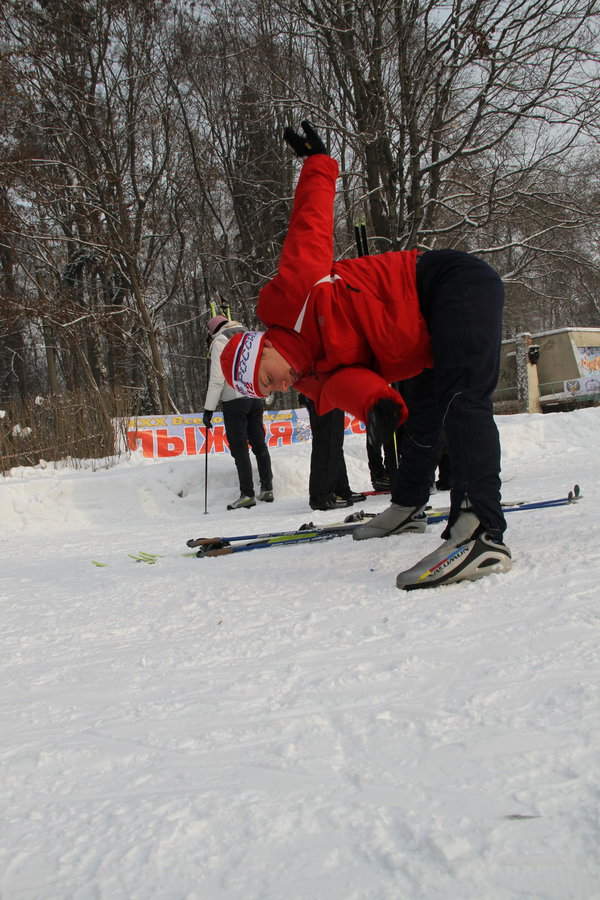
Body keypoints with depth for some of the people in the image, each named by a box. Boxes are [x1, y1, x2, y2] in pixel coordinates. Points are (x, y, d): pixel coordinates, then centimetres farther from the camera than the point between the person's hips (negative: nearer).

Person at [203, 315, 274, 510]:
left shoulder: (220, 342, -2)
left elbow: (217, 378, -10)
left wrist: (209, 408, -9)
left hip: (235, 399, -6)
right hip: (256, 398, 6)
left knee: (239, 448, -4)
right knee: (259, 444, 12)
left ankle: (247, 494, -8)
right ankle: (267, 489, 14)